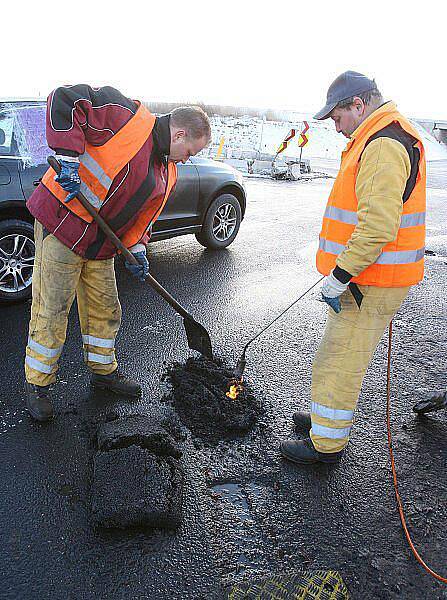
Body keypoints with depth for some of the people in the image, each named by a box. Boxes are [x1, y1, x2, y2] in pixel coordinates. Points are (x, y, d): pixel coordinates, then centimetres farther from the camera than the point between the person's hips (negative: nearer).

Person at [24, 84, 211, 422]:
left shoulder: (167, 175, 11)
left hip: (101, 244, 8)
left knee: (105, 309, 15)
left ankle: (104, 370, 35)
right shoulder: (126, 116, -13)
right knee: (51, 311, -1)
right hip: (62, 224, -8)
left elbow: (143, 214, 16)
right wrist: (69, 156, -28)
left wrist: (136, 248, -1)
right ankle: (38, 384, 17)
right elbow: (64, 100, -18)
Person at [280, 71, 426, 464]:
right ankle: (328, 418, 38)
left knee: (337, 364, -1)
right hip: (366, 278, 11)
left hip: (370, 284, -11)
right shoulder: (382, 140, 18)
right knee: (343, 359, 21)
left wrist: (339, 277, -23)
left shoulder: (384, 145, -18)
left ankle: (327, 444, 15)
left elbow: (377, 226, -28)